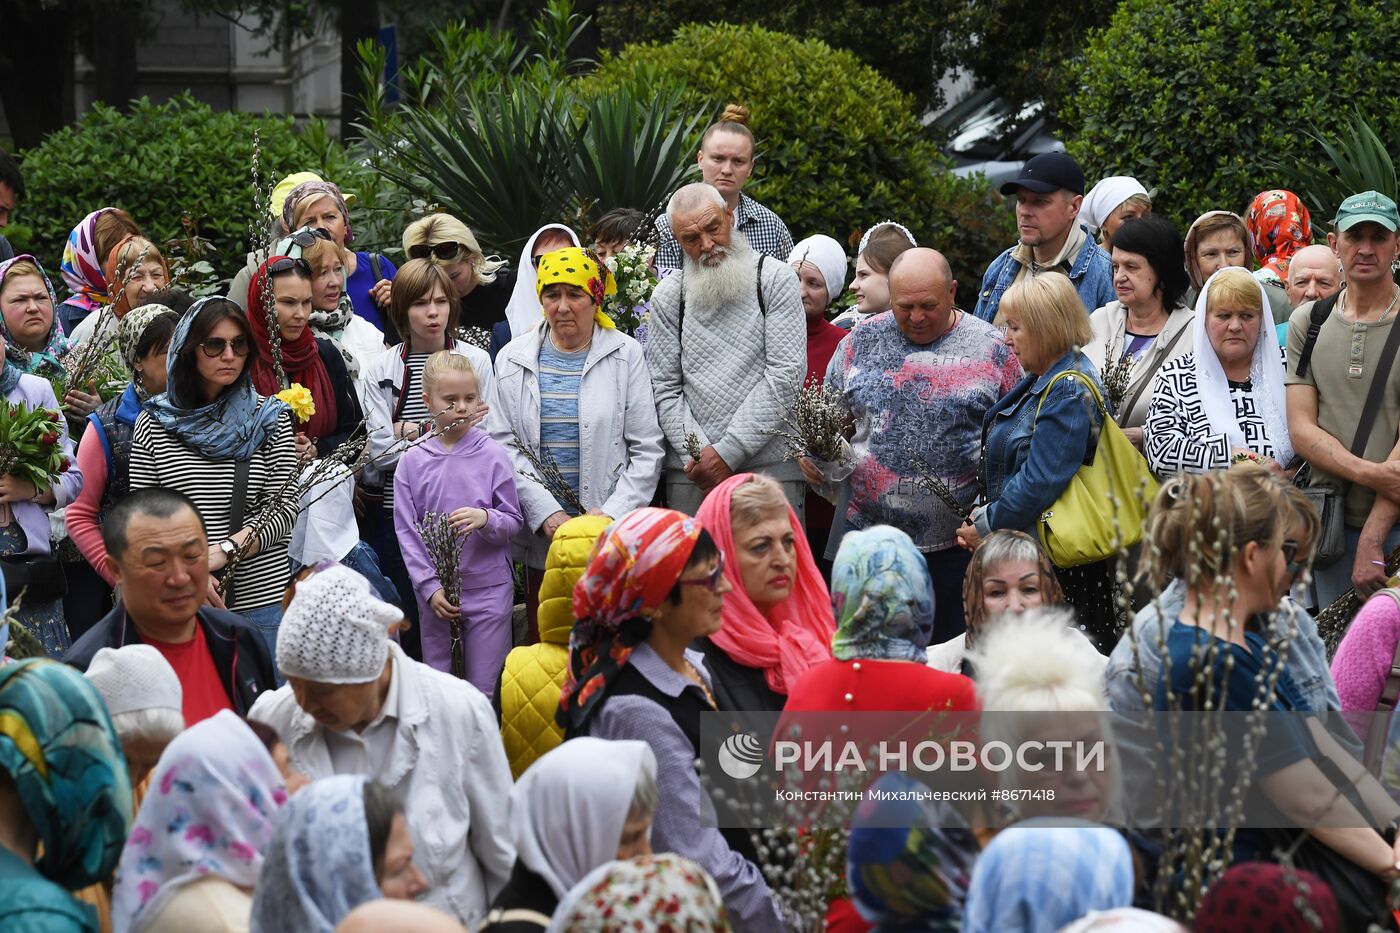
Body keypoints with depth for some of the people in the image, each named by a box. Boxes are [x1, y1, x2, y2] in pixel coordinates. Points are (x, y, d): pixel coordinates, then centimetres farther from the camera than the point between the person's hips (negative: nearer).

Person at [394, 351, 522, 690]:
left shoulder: (492, 455, -2)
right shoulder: (412, 461, 2)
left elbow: (514, 522, 0)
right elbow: (406, 531, 2)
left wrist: (486, 519, -22)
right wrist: (430, 587, -7)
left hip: (489, 589, -2)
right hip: (435, 594, 2)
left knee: (485, 689, 0)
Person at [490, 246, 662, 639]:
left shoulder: (625, 355, 3)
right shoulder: (514, 360, 7)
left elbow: (646, 450, 1)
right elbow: (504, 445, 1)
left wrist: (613, 513, -11)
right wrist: (546, 513, -11)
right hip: (540, 531, 2)